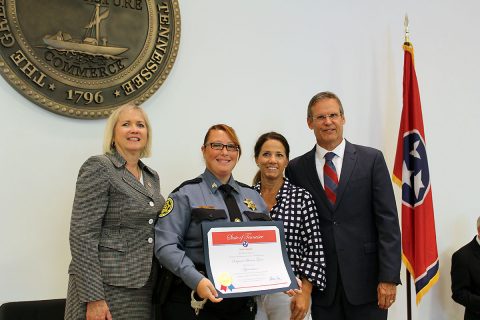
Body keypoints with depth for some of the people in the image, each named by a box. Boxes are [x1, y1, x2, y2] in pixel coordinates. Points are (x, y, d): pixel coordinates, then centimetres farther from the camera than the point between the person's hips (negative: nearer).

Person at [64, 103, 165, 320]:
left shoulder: (152, 176, 13)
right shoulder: (98, 167, -8)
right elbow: (83, 236, -14)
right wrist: (93, 298, -18)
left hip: (144, 290, 7)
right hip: (105, 286, -6)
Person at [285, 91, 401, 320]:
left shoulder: (371, 159, 0)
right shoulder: (297, 168, 4)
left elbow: (388, 221, -3)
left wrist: (389, 277, -9)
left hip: (366, 279, -1)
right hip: (322, 284, 1)